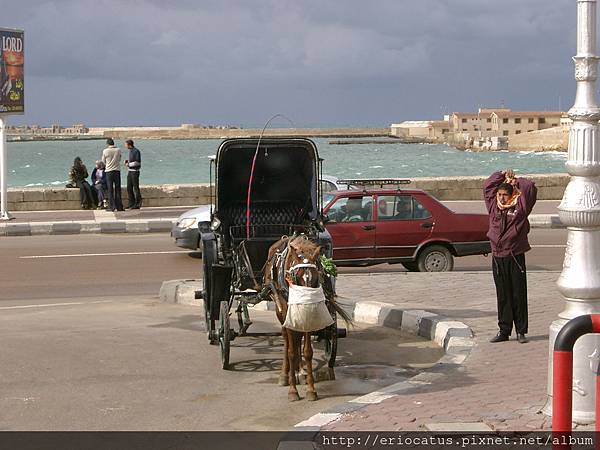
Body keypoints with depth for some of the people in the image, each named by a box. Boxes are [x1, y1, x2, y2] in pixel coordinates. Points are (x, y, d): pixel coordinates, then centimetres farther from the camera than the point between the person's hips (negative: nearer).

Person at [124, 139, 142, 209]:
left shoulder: (136, 151, -13)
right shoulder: (130, 151, 14)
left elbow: (137, 162, -18)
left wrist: (129, 164, -10)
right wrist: (127, 160, 8)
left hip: (135, 171, -9)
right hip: (129, 171, 9)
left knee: (136, 187, -5)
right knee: (129, 188, 7)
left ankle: (138, 204, -1)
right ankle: (131, 204, 11)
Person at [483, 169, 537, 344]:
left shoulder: (519, 208, 0)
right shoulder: (493, 207, 10)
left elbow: (530, 188, -6)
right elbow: (488, 186, 20)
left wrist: (515, 181, 8)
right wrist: (503, 176, 17)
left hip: (515, 257, -3)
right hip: (497, 257, 3)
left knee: (518, 295, 1)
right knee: (502, 296, 7)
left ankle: (521, 331, 7)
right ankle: (504, 331, 12)